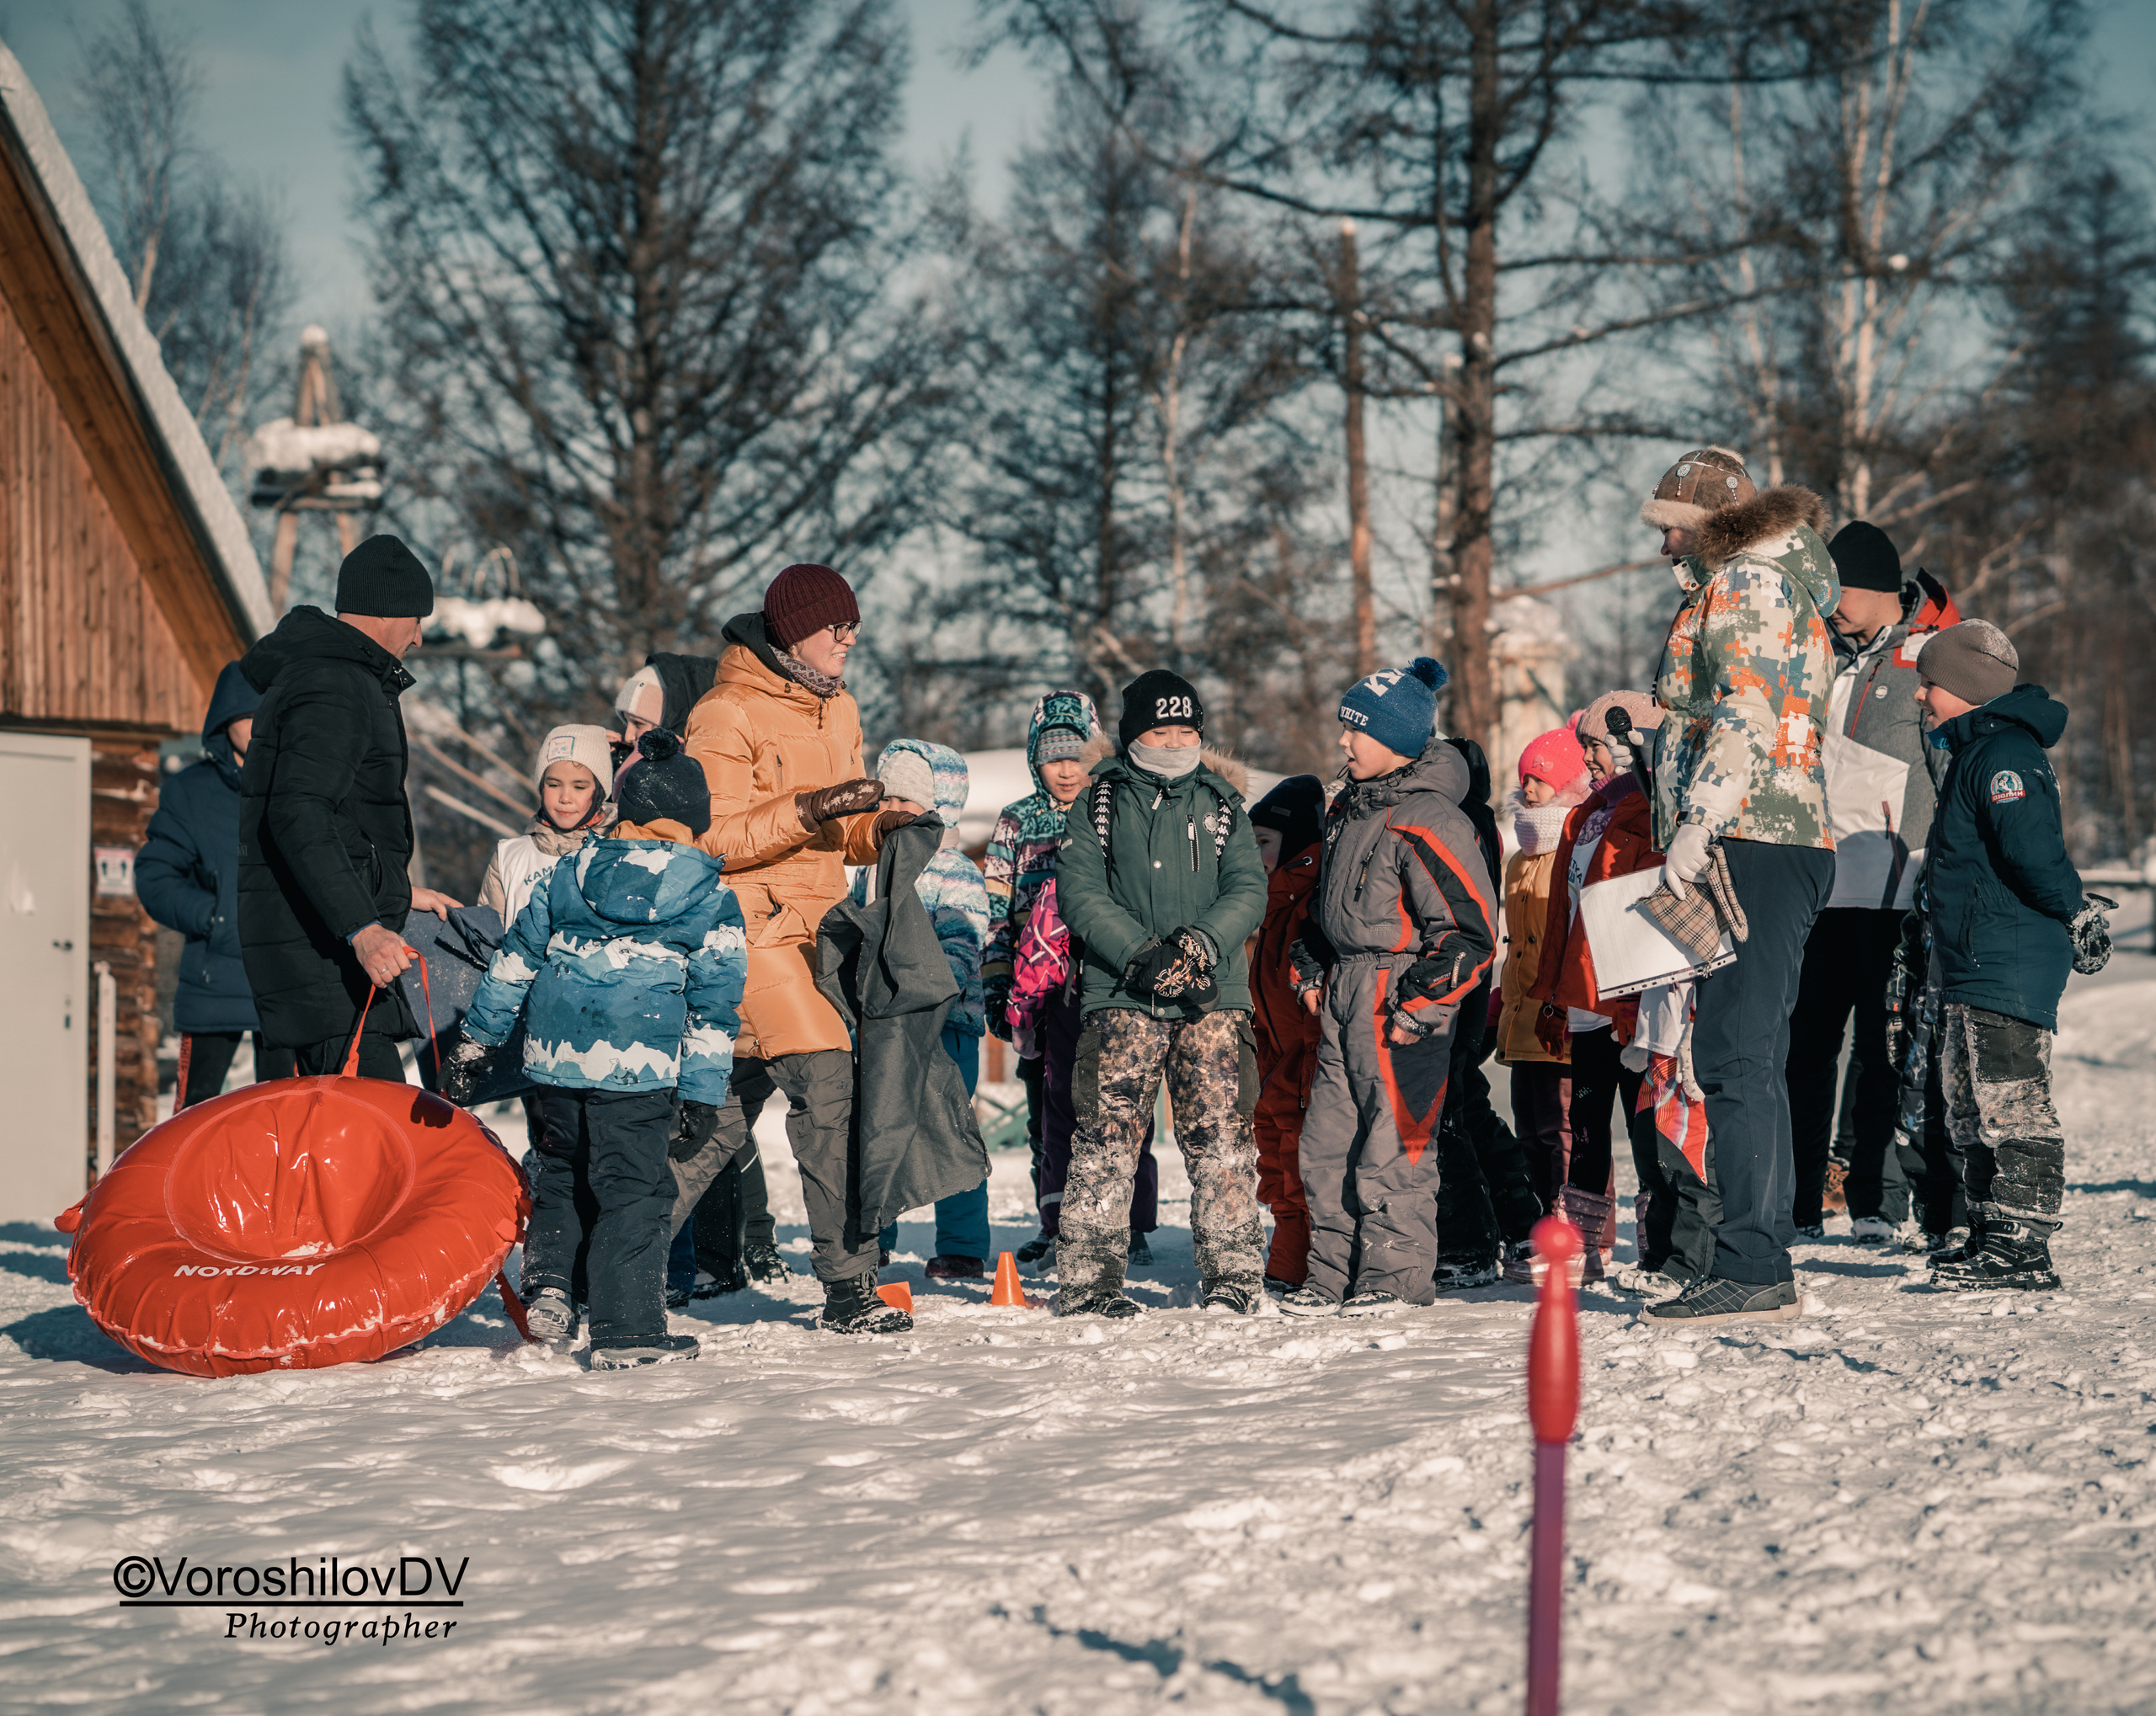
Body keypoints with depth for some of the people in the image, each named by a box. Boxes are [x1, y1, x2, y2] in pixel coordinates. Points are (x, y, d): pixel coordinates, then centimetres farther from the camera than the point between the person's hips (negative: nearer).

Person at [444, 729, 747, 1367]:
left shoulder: (566, 877, 12)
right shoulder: (709, 897, 2)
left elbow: (515, 961, 15)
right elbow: (713, 1003, 1)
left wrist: (475, 1040, 23)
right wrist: (702, 1092, 3)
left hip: (557, 1055, 4)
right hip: (639, 1069, -4)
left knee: (562, 1173, 23)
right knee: (634, 1190, 1)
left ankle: (548, 1287, 15)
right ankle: (627, 1329, -1)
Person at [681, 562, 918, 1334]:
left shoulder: (837, 710, 17)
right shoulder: (726, 716, -8)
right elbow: (711, 837, -14)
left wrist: (880, 825, 0)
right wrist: (809, 810, -23)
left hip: (812, 927, 8)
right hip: (751, 929, -8)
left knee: (725, 1115, 10)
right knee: (827, 1087, -18)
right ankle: (848, 1283, -16)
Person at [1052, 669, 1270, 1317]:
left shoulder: (1222, 804, 13)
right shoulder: (1100, 804, 8)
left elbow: (1248, 888, 4)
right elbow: (1079, 890, -1)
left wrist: (1202, 942, -15)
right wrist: (1139, 953, -15)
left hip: (1213, 995, 1)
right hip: (1120, 994, -1)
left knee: (1221, 1133, -4)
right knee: (1107, 1132, -6)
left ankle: (1233, 1273, 3)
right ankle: (1087, 1277, -1)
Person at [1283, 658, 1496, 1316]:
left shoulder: (1428, 823, -16)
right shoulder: (1350, 809, 12)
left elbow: (1471, 930, -17)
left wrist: (1420, 1005, -17)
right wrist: (1312, 972, 17)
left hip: (1400, 999, -9)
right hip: (1345, 993, 9)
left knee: (1393, 1142, -4)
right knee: (1327, 1139, 9)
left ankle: (1397, 1275, 6)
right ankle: (1334, 1273, 16)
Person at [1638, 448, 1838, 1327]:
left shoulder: (1744, 583, -5)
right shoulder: (1776, 588, 26)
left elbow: (1747, 718, -18)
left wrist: (1698, 823, -23)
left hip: (1749, 847, -11)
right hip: (1777, 849, 11)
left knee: (1735, 1060, -14)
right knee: (1743, 1063, 10)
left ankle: (1751, 1270, -17)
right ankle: (1761, 1268, 12)